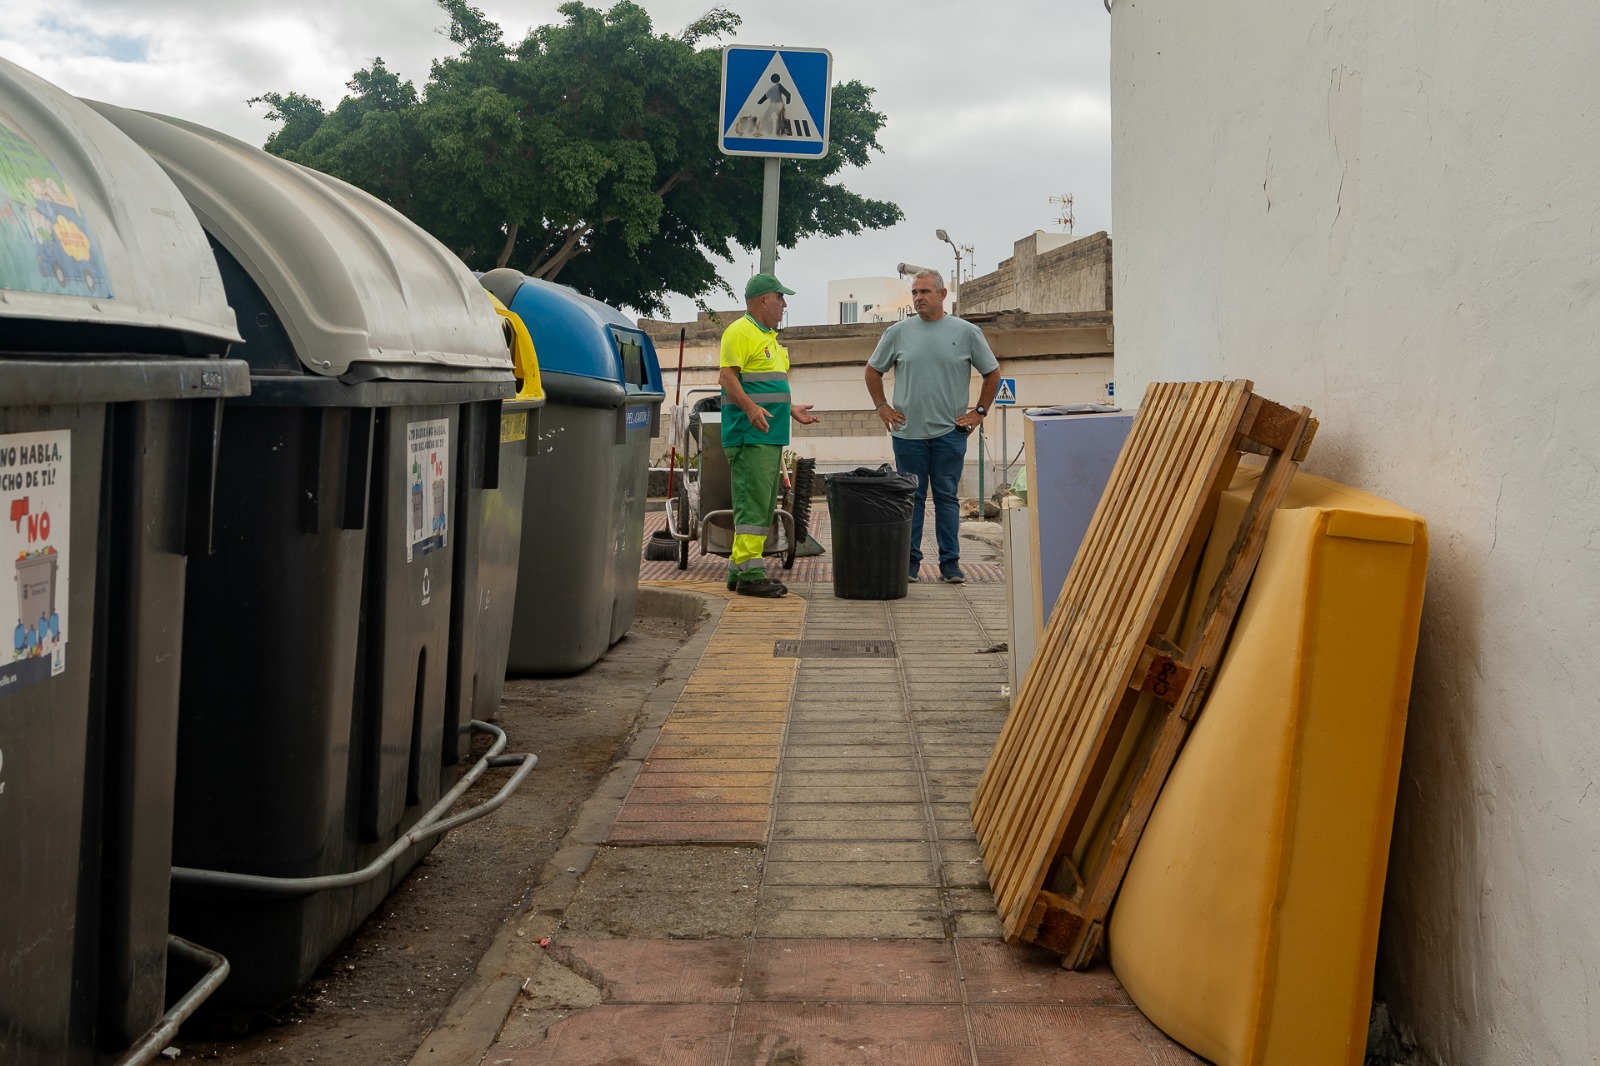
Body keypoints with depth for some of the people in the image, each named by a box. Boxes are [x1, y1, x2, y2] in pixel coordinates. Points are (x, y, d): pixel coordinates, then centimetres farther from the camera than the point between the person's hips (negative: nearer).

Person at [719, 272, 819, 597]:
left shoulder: (769, 336, 23)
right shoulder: (740, 332, -9)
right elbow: (727, 377, -18)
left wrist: (790, 409, 25)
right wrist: (751, 408, -29)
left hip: (770, 435, 10)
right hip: (749, 435, -10)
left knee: (763, 505, 10)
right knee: (753, 502, -13)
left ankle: (740, 570, 15)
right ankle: (749, 573, -12)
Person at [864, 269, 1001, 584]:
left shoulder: (966, 332, 2)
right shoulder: (898, 333, 4)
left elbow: (992, 373, 11)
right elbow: (873, 371, 16)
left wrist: (979, 411, 6)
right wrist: (881, 407, 8)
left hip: (949, 432, -1)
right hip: (908, 431, 1)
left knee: (947, 498, 3)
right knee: (911, 498, 5)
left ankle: (950, 563, 8)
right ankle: (909, 561, 12)